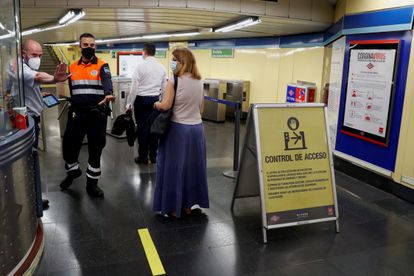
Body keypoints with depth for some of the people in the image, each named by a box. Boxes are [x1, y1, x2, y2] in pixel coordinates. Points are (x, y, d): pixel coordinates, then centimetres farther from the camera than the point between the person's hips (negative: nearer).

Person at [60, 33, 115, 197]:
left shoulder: (102, 66, -2)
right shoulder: (72, 67, 11)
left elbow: (107, 81, -23)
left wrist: (108, 94, -44)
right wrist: (73, 106, 12)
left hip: (97, 114, -3)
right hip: (77, 114, 4)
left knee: (95, 149, 5)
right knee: (69, 145, 8)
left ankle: (91, 183, 21)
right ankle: (72, 171, 38)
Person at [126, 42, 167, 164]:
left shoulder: (140, 66, -9)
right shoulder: (162, 67, 5)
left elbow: (134, 88, -10)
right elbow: (164, 89, 8)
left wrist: (129, 104, -2)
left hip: (141, 100, -4)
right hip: (155, 100, 4)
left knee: (142, 127, 3)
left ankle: (143, 157, 11)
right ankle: (153, 155, 17)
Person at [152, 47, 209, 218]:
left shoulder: (174, 80, -13)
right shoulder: (199, 81, 7)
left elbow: (165, 106, -16)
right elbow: (201, 108, 13)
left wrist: (155, 104, 3)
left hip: (178, 128, -6)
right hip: (197, 128, 6)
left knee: (174, 166, 6)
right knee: (193, 166, 14)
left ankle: (173, 207, 15)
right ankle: (191, 203, 26)